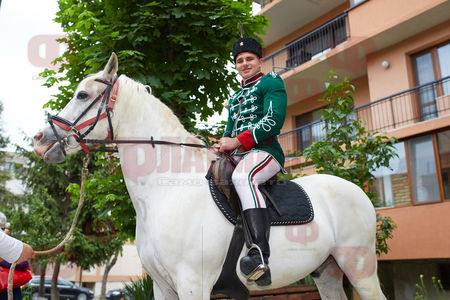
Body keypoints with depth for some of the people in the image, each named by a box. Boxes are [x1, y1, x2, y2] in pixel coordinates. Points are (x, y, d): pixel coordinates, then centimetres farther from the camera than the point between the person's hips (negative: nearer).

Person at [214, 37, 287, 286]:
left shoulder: (271, 81, 6)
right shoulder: (235, 97, 29)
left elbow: (274, 121, -9)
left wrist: (238, 141, -15)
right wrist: (222, 145, 3)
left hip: (265, 150, -8)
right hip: (237, 156, 9)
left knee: (241, 177, -39)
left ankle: (261, 255, -50)